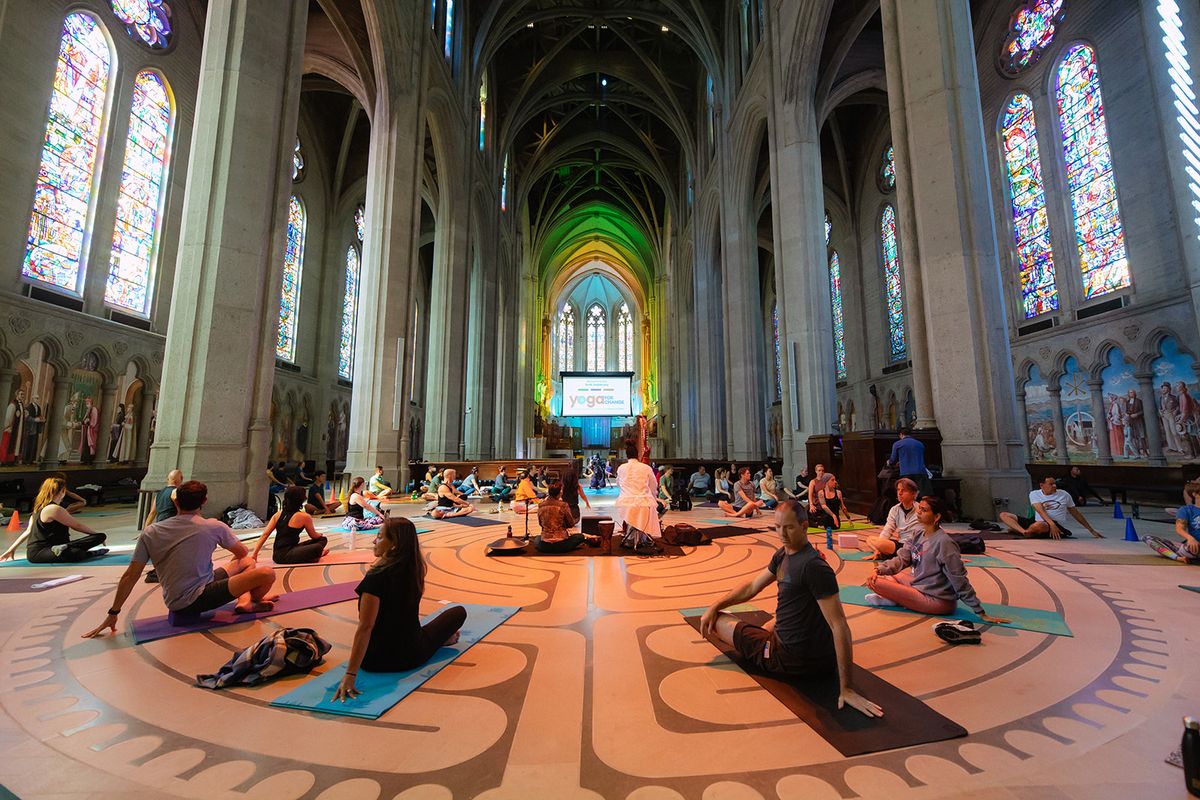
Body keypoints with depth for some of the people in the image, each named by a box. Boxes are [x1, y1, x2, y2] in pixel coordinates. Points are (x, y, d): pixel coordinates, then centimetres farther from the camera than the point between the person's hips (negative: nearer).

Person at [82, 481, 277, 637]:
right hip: (195, 601, -7)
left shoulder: (150, 533, 1)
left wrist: (113, 614, 10)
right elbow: (242, 552, 3)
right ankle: (250, 601, 15)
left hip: (175, 603, 7)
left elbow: (130, 576, 0)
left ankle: (244, 600, -2)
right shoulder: (214, 526, -13)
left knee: (248, 562, 19)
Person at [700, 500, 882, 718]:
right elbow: (752, 587, 12)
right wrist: (714, 607, 7)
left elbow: (840, 626, -28)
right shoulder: (782, 555, 1)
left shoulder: (814, 566, -27)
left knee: (716, 621, 4)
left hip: (790, 658, -10)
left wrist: (846, 688, -26)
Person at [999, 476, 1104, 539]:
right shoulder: (1034, 494, 5)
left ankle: (1016, 529, -15)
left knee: (1039, 525, -43)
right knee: (1003, 515, -17)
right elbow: (1041, 511, -11)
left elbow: (1076, 514, 20)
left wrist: (1091, 530, 20)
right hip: (1037, 521, 2)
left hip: (1058, 526, -2)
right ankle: (1024, 531, -39)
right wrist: (1052, 524, -28)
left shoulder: (1064, 495, 10)